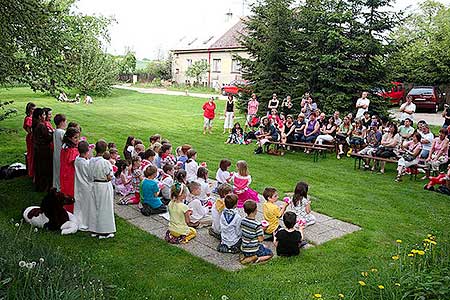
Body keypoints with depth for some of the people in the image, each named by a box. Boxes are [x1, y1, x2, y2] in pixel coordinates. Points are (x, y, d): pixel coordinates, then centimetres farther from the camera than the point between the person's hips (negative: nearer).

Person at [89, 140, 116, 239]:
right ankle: (104, 232, 12)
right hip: (105, 186, -6)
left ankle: (94, 230, 26)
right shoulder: (105, 162, -21)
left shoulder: (91, 161, -4)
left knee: (94, 207, 16)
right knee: (105, 209, 5)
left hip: (95, 185, 6)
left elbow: (91, 175, 4)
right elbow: (109, 177, -17)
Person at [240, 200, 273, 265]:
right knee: (270, 254, 16)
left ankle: (245, 256, 10)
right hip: (253, 251, -6)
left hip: (244, 250, 6)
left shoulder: (242, 221, -6)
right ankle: (253, 258, -6)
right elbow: (260, 239, -21)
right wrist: (262, 232, -1)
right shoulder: (257, 225, -25)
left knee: (262, 246, 33)